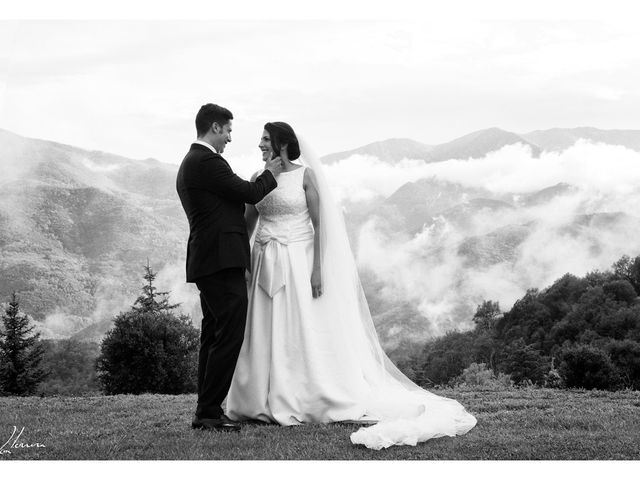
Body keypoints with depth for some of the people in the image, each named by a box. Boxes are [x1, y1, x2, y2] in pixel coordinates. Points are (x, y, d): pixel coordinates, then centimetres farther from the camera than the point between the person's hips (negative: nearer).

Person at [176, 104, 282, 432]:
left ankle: (206, 412, 16)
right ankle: (209, 412, -9)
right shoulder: (207, 162, -12)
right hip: (222, 260, -11)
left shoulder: (189, 163, 20)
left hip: (205, 262, 11)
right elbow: (249, 193, -10)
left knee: (213, 337, 13)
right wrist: (270, 174, 7)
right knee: (229, 336, -10)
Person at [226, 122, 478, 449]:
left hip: (297, 262, -5)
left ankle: (300, 404, 5)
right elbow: (247, 223, 14)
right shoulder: (259, 179, 9)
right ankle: (265, 403, 14)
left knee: (302, 333, -2)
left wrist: (318, 269, -14)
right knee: (265, 334, 6)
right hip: (265, 264, 5)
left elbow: (319, 223, -8)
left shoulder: (305, 174, -5)